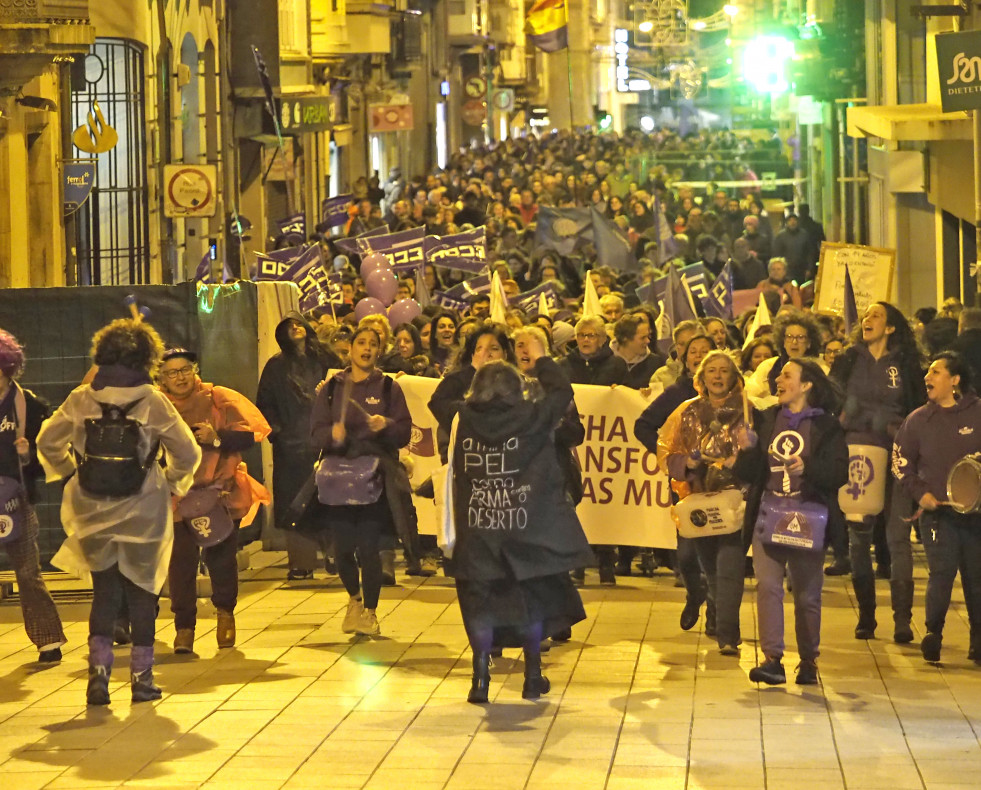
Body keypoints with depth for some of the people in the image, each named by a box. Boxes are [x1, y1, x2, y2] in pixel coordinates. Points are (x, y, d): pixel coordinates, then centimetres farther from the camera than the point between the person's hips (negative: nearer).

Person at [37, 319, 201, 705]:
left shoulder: (81, 399, -2)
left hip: (94, 513, 2)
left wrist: (72, 473, 15)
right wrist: (171, 484, 9)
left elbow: (47, 442, 4)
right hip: (143, 513, -2)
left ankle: (98, 668, -1)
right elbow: (187, 452, -7)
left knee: (103, 595, 12)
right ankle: (141, 676, 13)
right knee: (141, 594, 11)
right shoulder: (152, 400, -9)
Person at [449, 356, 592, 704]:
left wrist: (468, 368, 22)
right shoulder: (529, 418, -9)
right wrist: (540, 359, 17)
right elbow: (562, 392, 5)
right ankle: (533, 677, 20)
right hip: (525, 529, -1)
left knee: (480, 602, 9)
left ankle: (481, 678, 4)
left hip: (476, 531, 1)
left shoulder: (465, 419, -4)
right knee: (533, 598, 14)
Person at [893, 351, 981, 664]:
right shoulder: (918, 420, 7)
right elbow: (901, 461, 13)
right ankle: (933, 633, 1)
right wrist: (920, 492, 0)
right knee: (941, 572, -10)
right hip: (936, 511, 0)